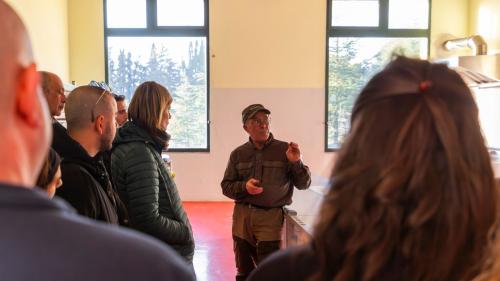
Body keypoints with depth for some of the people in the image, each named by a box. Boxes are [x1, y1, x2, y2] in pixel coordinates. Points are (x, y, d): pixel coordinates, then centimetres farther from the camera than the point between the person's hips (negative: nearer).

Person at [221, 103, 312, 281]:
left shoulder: (284, 150, -3)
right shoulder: (238, 154, 4)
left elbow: (303, 184, -2)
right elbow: (226, 186, 7)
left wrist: (296, 162, -19)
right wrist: (244, 187, -12)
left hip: (271, 216, -3)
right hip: (242, 216, 3)